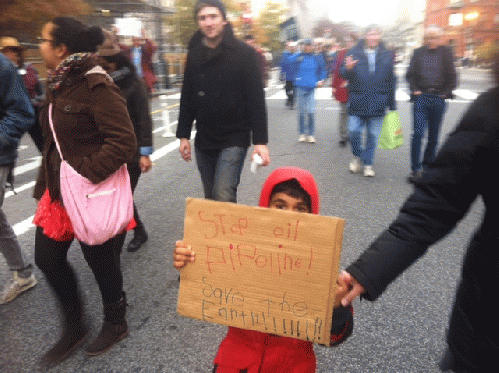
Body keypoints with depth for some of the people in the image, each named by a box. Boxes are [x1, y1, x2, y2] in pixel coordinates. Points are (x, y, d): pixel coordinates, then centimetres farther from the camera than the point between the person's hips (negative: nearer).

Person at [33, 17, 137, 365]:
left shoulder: (97, 87, -19)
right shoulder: (59, 85, 9)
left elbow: (125, 142, -25)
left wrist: (85, 174, -27)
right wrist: (47, 180, 18)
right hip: (59, 190, 9)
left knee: (101, 261, 9)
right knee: (48, 258, 14)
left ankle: (116, 324, 37)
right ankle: (74, 326, 37)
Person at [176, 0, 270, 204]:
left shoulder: (244, 53, -5)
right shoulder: (194, 54, 8)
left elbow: (256, 100, -8)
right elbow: (187, 98, 14)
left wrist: (260, 141, -14)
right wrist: (183, 135, 11)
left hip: (234, 139, -4)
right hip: (203, 140, 5)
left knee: (224, 198, -15)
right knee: (211, 199, 11)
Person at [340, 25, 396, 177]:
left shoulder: (386, 55, 9)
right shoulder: (354, 52, 3)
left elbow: (391, 81, 13)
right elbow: (343, 73, 2)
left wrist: (392, 105, 11)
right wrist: (348, 69, -23)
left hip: (377, 104, 2)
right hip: (357, 102, -1)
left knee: (373, 135, 5)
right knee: (354, 132, -4)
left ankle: (368, 163, 18)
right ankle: (357, 157, 22)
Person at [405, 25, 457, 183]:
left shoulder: (446, 53, 6)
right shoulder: (418, 53, 7)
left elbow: (452, 76, 7)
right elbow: (410, 74, 9)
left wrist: (446, 92, -3)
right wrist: (415, 90, -4)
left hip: (438, 99, 1)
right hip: (421, 98, -1)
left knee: (433, 136, 7)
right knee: (417, 133, -12)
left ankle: (427, 166, 21)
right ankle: (415, 169, -6)